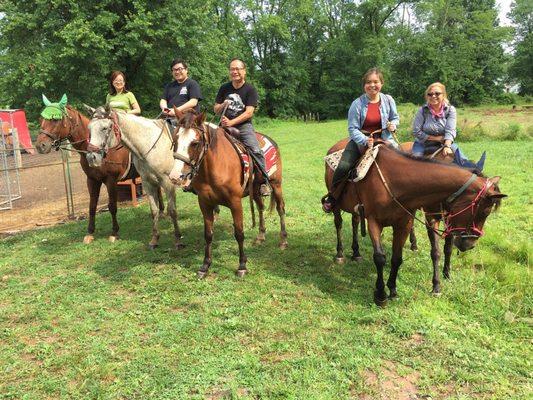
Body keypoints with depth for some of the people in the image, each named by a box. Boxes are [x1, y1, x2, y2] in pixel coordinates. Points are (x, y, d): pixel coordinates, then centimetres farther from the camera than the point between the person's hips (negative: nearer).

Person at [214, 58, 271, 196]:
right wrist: (223, 106, -10)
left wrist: (231, 122, -20)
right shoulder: (224, 88, 12)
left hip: (244, 126, -4)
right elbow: (216, 110, 14)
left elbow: (249, 113, -10)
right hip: (225, 125, 4)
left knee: (255, 149, -24)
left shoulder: (250, 90, 0)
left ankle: (264, 181, -13)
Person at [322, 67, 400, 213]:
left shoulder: (388, 100, 0)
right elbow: (352, 128, -12)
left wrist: (393, 124, -9)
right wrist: (365, 141, -27)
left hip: (383, 139, 3)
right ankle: (331, 198, -1)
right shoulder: (357, 104, -10)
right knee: (343, 166, -21)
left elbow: (395, 118, 16)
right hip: (360, 140, -2)